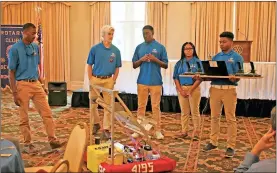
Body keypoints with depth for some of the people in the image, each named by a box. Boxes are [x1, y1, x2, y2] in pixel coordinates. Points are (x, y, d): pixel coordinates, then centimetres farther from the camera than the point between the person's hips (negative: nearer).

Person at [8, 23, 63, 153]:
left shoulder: (35, 47, 8)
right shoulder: (15, 49, -9)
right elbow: (11, 73, -9)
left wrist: (42, 85, 14)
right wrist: (14, 93, -13)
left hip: (36, 84, 6)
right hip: (23, 85, -5)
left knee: (47, 113, 2)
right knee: (24, 117, 5)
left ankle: (52, 140, 9)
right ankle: (27, 144, 16)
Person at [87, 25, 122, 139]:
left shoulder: (116, 50, 0)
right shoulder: (95, 48, -3)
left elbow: (117, 68, 6)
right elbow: (89, 65, 1)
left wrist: (113, 81, -2)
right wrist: (90, 79, -5)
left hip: (108, 80, 1)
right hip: (95, 79, 0)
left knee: (108, 105, 3)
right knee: (93, 104, 9)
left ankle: (106, 129, 12)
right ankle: (96, 123, 31)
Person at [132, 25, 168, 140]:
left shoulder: (160, 47, 2)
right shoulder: (139, 47, 9)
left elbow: (165, 65, 2)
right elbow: (134, 65, 11)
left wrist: (155, 59, -14)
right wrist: (141, 59, -8)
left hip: (156, 82, -2)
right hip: (142, 81, 2)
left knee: (156, 106, 1)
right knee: (141, 106, 7)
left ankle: (157, 131, 8)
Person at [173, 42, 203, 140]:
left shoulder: (197, 62, 0)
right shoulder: (179, 63, 9)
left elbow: (200, 78, -6)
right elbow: (176, 78, 5)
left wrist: (190, 90, -13)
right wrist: (181, 90, -7)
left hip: (194, 88, -3)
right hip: (181, 88, 3)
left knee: (195, 111, 0)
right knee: (184, 112, 8)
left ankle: (196, 132, 8)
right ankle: (184, 131, 16)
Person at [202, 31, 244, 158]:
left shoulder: (237, 57, 1)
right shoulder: (216, 57, 14)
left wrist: (233, 78, -30)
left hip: (229, 89, -4)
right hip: (214, 89, 4)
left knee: (230, 118, 0)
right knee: (214, 117, 10)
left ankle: (231, 146, 7)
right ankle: (213, 142, 22)